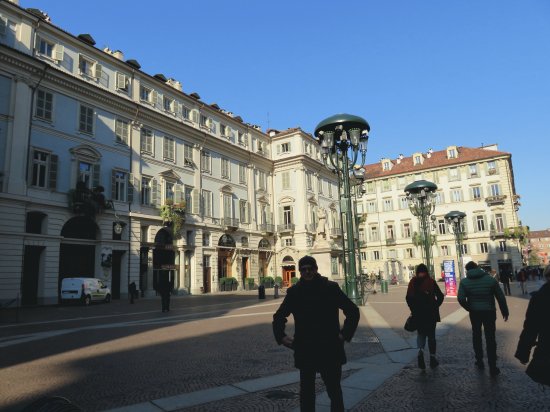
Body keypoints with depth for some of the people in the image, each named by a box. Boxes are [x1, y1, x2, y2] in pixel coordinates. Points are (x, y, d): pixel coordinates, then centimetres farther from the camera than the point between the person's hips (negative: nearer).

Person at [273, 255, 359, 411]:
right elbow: (279, 316, 13)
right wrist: (281, 337, 1)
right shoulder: (294, 291, 1)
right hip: (305, 351, 2)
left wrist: (345, 334, -7)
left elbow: (353, 311, 0)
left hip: (330, 350, -1)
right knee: (306, 391, 12)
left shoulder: (331, 288, -4)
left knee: (334, 390, 8)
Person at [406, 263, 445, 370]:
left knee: (421, 333, 15)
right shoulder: (431, 282, -5)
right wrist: (435, 306, 3)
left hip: (418, 313, 1)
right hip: (431, 313, -1)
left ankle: (420, 350, -12)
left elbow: (408, 297, -4)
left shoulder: (413, 282, 0)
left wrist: (413, 309, 6)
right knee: (431, 334, 12)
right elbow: (440, 296, -8)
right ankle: (432, 359, 16)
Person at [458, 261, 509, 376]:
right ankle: (492, 367, 4)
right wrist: (505, 311, 8)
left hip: (474, 312, 1)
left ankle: (479, 361, 26)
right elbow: (500, 297, -2)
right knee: (490, 338, 4)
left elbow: (461, 299, -16)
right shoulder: (490, 279, -4)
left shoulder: (464, 282, -5)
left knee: (476, 336, 18)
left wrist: (470, 308, 0)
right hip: (489, 312, 0)